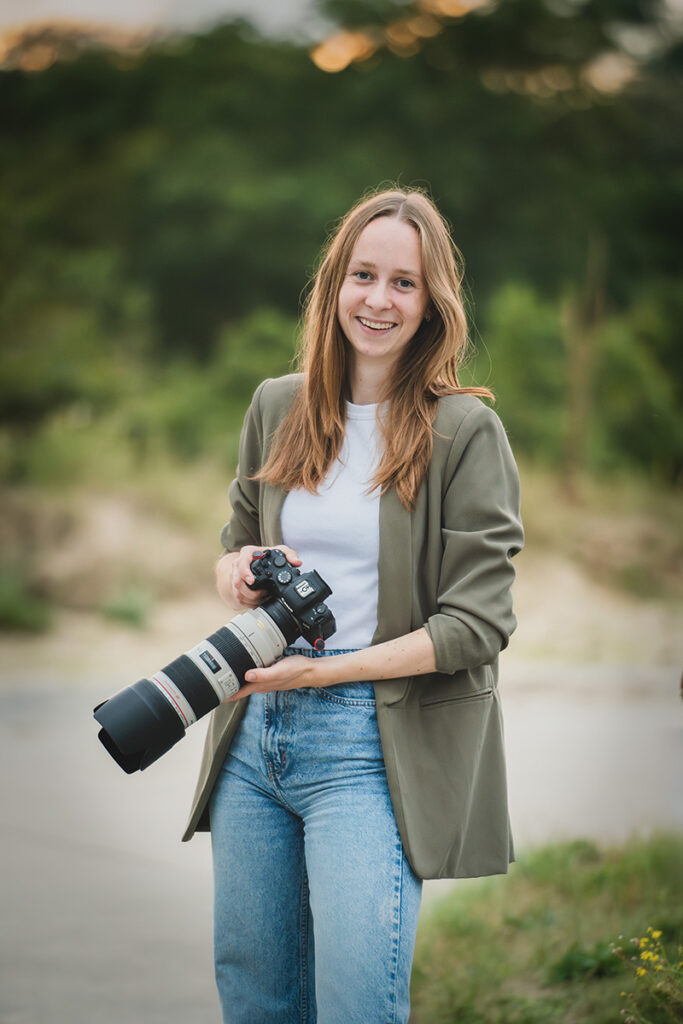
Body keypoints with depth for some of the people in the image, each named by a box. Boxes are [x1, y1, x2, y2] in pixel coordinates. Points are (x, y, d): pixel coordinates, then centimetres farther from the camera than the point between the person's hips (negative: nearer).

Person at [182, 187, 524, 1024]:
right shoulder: (278, 407, 8)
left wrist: (325, 670, -17)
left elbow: (478, 624, -10)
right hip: (258, 730, 5)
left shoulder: (466, 430, -7)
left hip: (372, 745, -5)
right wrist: (238, 569, -3)